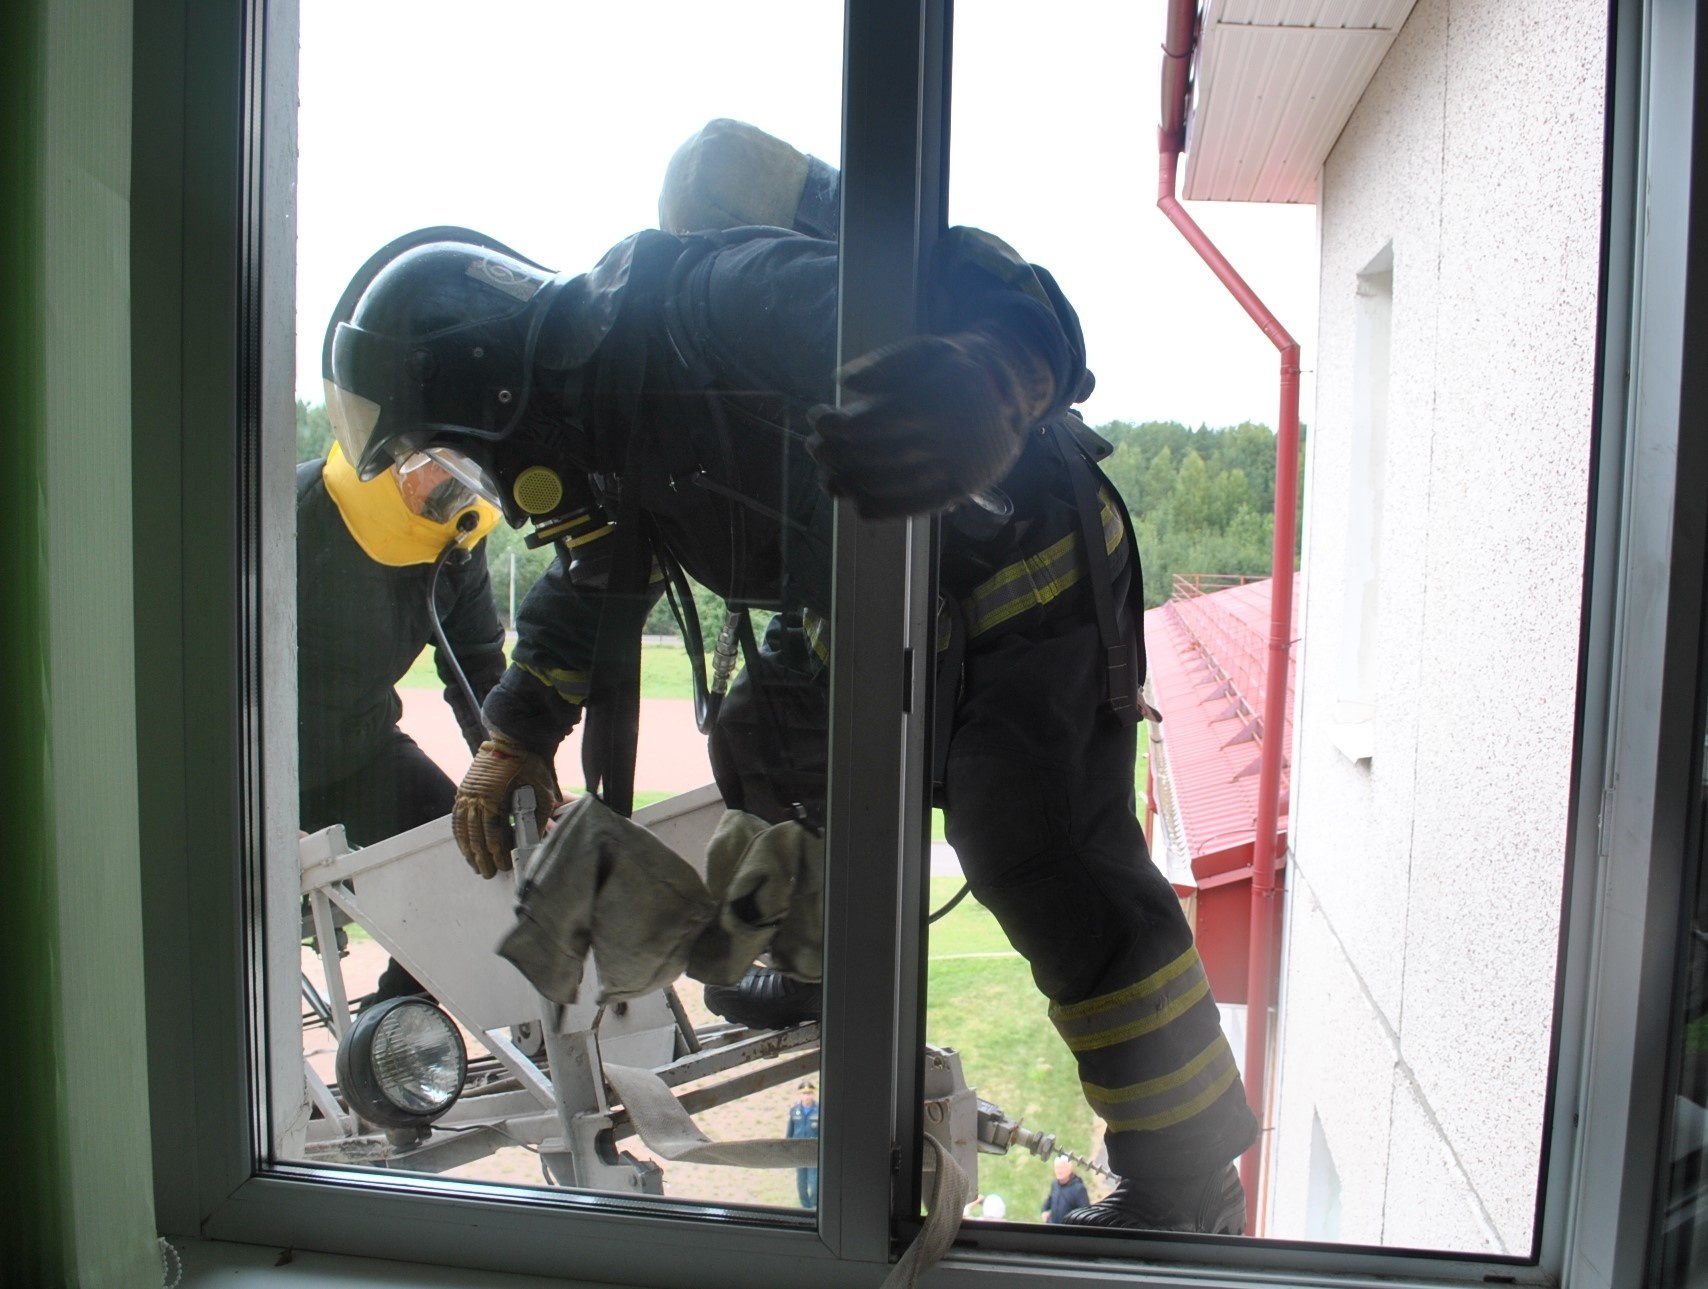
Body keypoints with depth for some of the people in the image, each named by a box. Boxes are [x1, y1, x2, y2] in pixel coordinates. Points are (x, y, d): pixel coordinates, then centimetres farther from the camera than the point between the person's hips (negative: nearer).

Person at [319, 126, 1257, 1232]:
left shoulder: (690, 304, -27)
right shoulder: (604, 418, 6)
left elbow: (946, 291, -43)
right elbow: (596, 583, 22)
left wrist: (991, 380, -66)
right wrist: (514, 739, 20)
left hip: (1023, 576, -9)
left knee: (1051, 871, -15)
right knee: (761, 754, 18)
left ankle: (1191, 1188, 1)